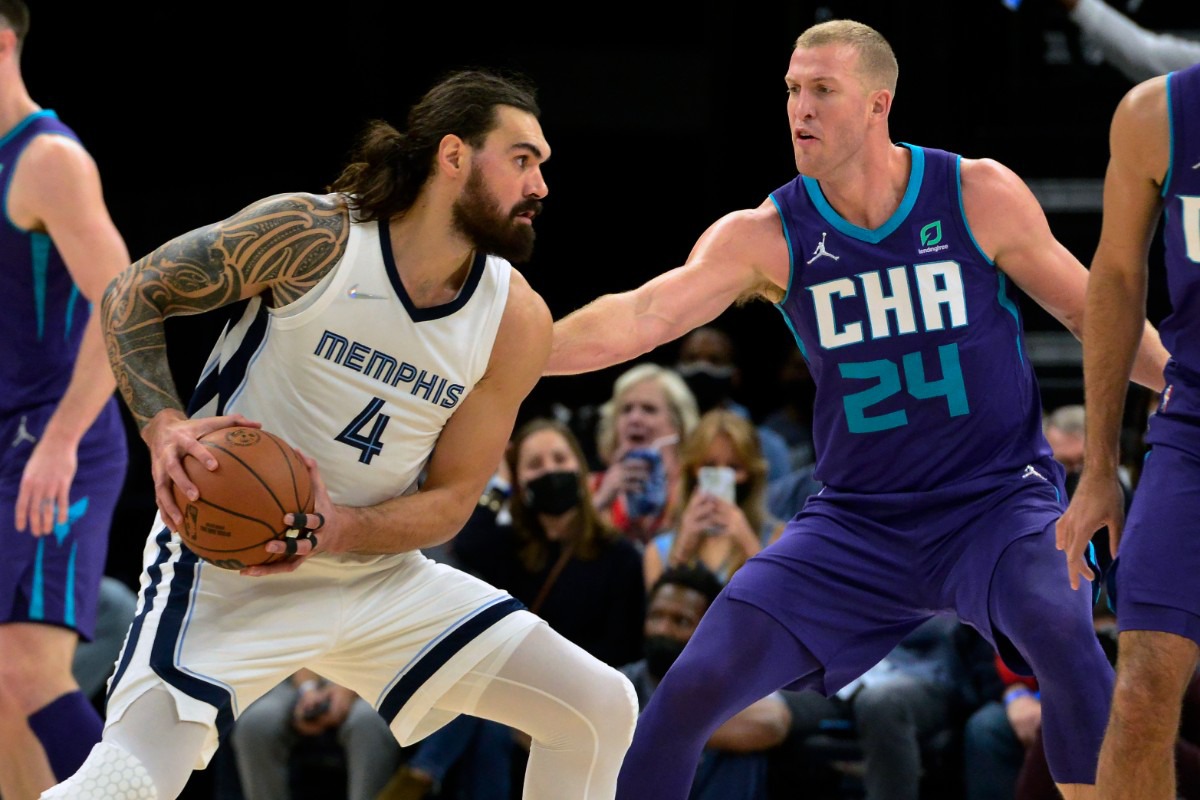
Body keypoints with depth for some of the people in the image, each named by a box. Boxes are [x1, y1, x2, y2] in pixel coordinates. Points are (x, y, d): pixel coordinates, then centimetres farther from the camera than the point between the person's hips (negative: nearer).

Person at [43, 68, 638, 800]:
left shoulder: (516, 321, -5)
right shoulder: (313, 234, -16)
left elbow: (451, 500, -1)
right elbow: (132, 295, -6)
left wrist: (341, 530, -21)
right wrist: (164, 426, -23)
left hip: (379, 573, 5)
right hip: (231, 567, -5)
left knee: (601, 709, 1)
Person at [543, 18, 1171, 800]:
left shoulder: (980, 197, -6)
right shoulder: (765, 237, -5)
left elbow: (1092, 309, 6)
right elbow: (642, 316, -18)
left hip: (1000, 501, -2)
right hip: (856, 522, 2)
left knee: (1063, 638, -34)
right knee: (692, 691, -10)